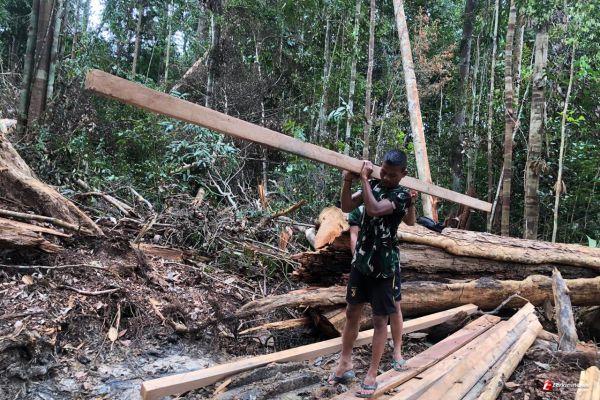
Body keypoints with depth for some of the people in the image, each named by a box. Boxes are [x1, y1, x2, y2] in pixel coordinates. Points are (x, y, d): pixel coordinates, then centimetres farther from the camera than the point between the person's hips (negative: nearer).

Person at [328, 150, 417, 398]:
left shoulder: (402, 195, -13)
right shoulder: (373, 186, 4)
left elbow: (374, 209, -29)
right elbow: (347, 207, -1)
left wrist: (364, 178, -22)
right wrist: (347, 182, -16)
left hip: (385, 266, -5)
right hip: (361, 261, 6)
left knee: (380, 319, 2)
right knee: (352, 312, 11)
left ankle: (372, 375, 12)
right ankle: (345, 365, 25)